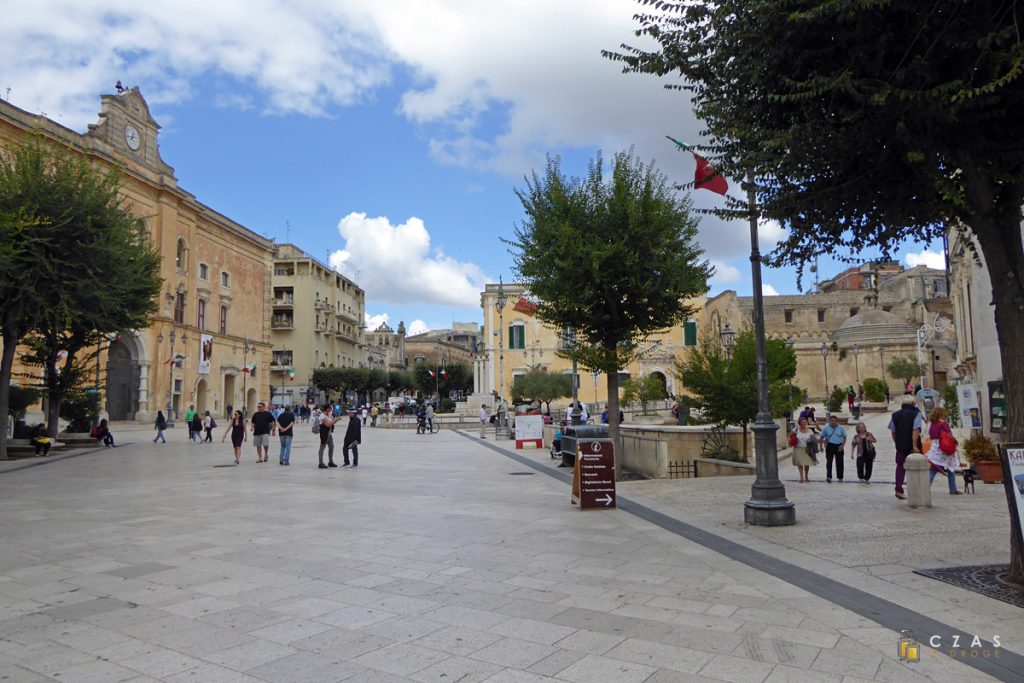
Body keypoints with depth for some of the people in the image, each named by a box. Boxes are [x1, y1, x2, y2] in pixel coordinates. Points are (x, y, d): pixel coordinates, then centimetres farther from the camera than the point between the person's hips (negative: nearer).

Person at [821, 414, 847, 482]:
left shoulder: (840, 428, 1)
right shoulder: (826, 428, -3)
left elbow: (844, 437, 9)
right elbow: (822, 437, 4)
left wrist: (842, 445, -5)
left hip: (839, 446, 2)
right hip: (830, 446, -2)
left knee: (839, 462, 7)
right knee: (829, 461, -8)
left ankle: (840, 477, 20)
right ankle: (828, 477, -11)